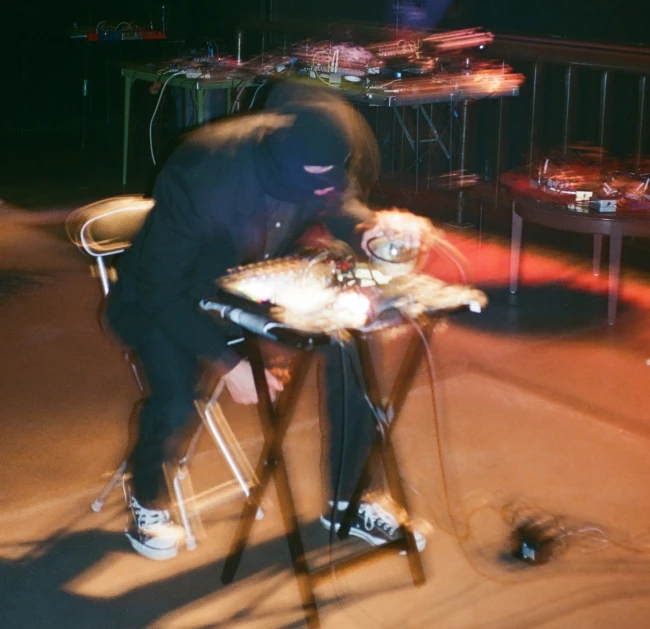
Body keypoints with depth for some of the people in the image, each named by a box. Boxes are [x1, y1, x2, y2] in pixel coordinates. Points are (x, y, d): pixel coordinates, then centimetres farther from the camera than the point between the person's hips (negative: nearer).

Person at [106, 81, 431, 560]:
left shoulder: (324, 163, -21)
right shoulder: (202, 173, -37)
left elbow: (342, 212, 0)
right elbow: (160, 289, -29)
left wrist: (376, 228, -25)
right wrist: (229, 363, -33)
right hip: (169, 299, -5)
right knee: (174, 405, -31)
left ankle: (344, 503, 9)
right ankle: (148, 500, 5)